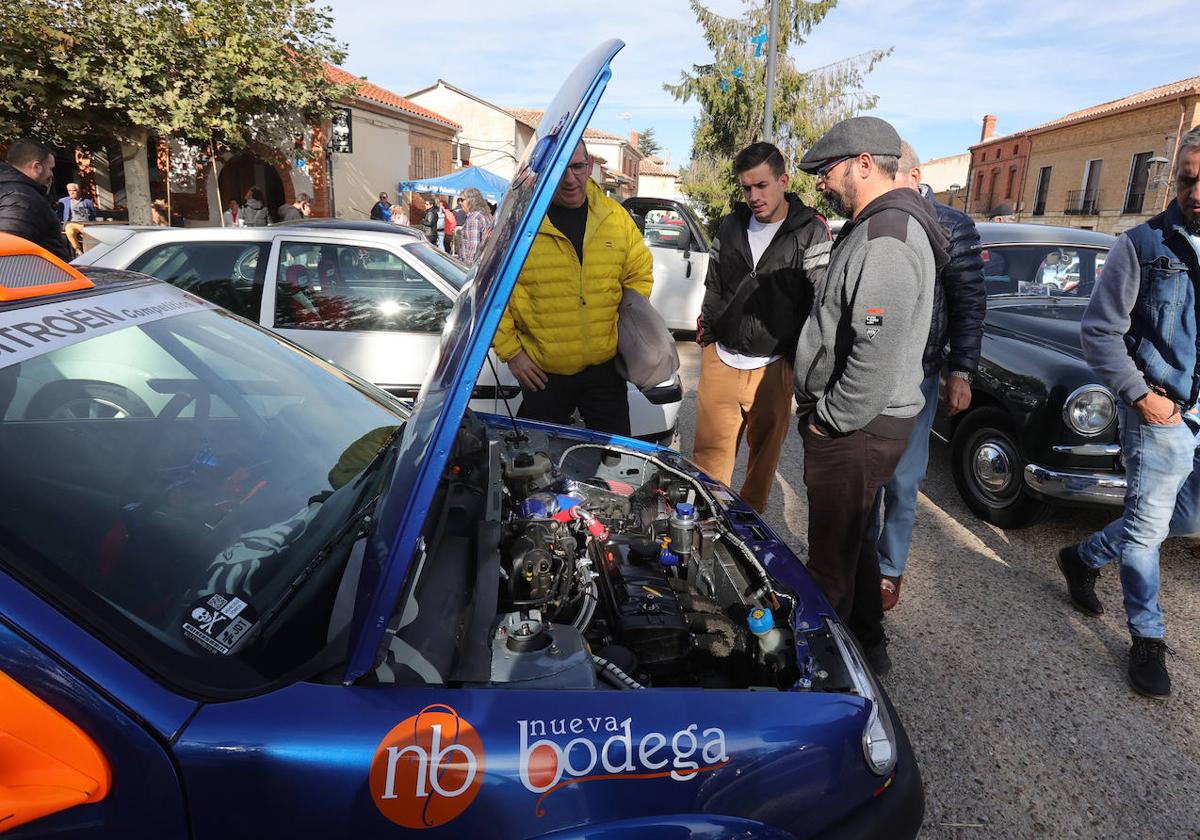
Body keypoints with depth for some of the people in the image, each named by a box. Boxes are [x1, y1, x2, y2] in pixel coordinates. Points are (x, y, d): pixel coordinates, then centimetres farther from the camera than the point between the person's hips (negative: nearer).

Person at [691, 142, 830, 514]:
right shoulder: (731, 225, 10)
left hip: (773, 367, -3)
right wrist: (706, 335, 12)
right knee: (709, 449, 6)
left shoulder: (811, 232, -4)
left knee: (765, 450, 10)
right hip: (719, 359, 3)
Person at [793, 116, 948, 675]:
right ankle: (867, 644, 39)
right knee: (853, 538, 22)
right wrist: (826, 411, 17)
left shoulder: (887, 240, -20)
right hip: (862, 422, 11)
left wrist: (830, 418, -17)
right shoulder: (875, 227, 15)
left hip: (856, 430, -11)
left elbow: (879, 352, -29)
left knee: (832, 554, 2)